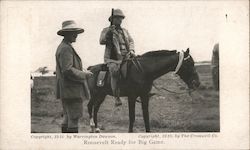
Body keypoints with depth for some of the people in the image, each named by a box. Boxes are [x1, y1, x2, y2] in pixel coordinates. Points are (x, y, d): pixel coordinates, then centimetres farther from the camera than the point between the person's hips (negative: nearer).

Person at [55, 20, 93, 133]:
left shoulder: (62, 47, 17)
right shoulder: (66, 49, -17)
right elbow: (67, 70, -26)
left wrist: (82, 72, 19)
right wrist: (84, 74, -16)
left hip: (66, 90, 11)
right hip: (71, 90, -11)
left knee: (67, 117, 16)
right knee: (74, 117, -7)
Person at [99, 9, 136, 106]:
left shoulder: (125, 31, 22)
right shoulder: (106, 30, 8)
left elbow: (131, 41, 15)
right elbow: (102, 42, -5)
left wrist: (131, 50, -4)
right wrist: (108, 32, -18)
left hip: (126, 58, 6)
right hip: (112, 59, -5)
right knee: (115, 72, -32)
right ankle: (117, 97, -29)